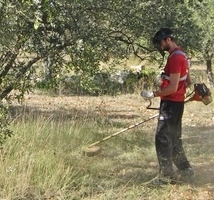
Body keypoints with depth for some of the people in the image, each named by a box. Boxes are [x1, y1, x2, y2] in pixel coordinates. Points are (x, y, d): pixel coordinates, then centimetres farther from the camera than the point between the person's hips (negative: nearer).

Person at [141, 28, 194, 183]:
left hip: (171, 103, -10)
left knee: (162, 139, -5)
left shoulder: (175, 58, -19)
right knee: (174, 139, 17)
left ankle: (167, 175, -1)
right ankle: (186, 170, 25)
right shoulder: (181, 55, 13)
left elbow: (173, 87, -23)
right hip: (176, 102, 10)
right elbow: (188, 81, 20)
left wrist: (154, 94, -18)